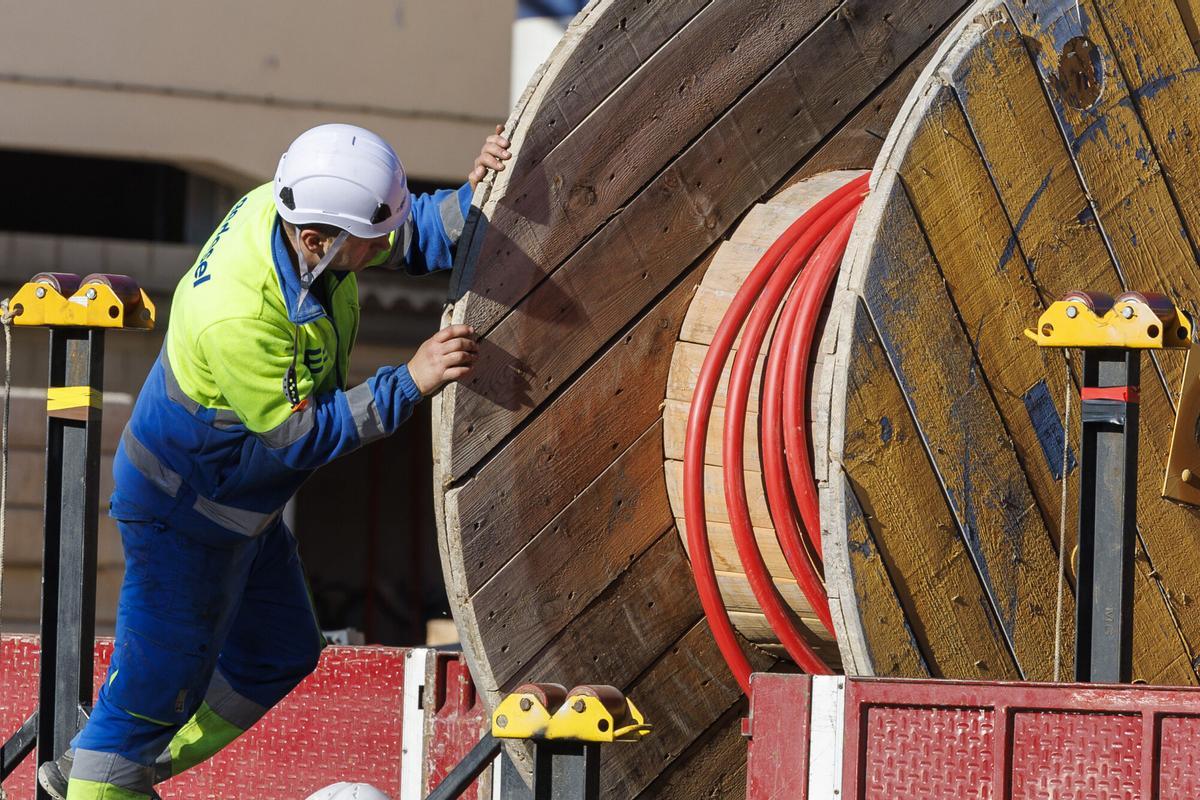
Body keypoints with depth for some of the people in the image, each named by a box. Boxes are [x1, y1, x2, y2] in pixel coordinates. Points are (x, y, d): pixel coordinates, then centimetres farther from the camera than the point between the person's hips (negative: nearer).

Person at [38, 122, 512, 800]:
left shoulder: (292, 206, -15)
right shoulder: (235, 317, -39)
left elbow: (419, 236, 0)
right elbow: (301, 435, -29)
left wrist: (477, 194, -18)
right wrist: (410, 383, -32)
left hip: (245, 501, 10)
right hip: (184, 509, -10)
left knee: (283, 653, 22)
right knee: (163, 676, 5)